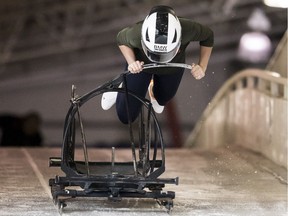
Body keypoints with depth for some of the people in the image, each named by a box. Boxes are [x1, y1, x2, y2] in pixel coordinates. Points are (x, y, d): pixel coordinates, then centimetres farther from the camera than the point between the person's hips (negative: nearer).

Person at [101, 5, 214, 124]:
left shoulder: (187, 29, -43)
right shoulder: (137, 33, -42)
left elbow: (208, 35, -19)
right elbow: (121, 39, -17)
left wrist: (202, 67, -26)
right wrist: (131, 62, -31)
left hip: (172, 69, 2)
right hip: (141, 65, -2)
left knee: (163, 98, 28)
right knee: (126, 117, 5)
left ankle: (153, 89, 63)